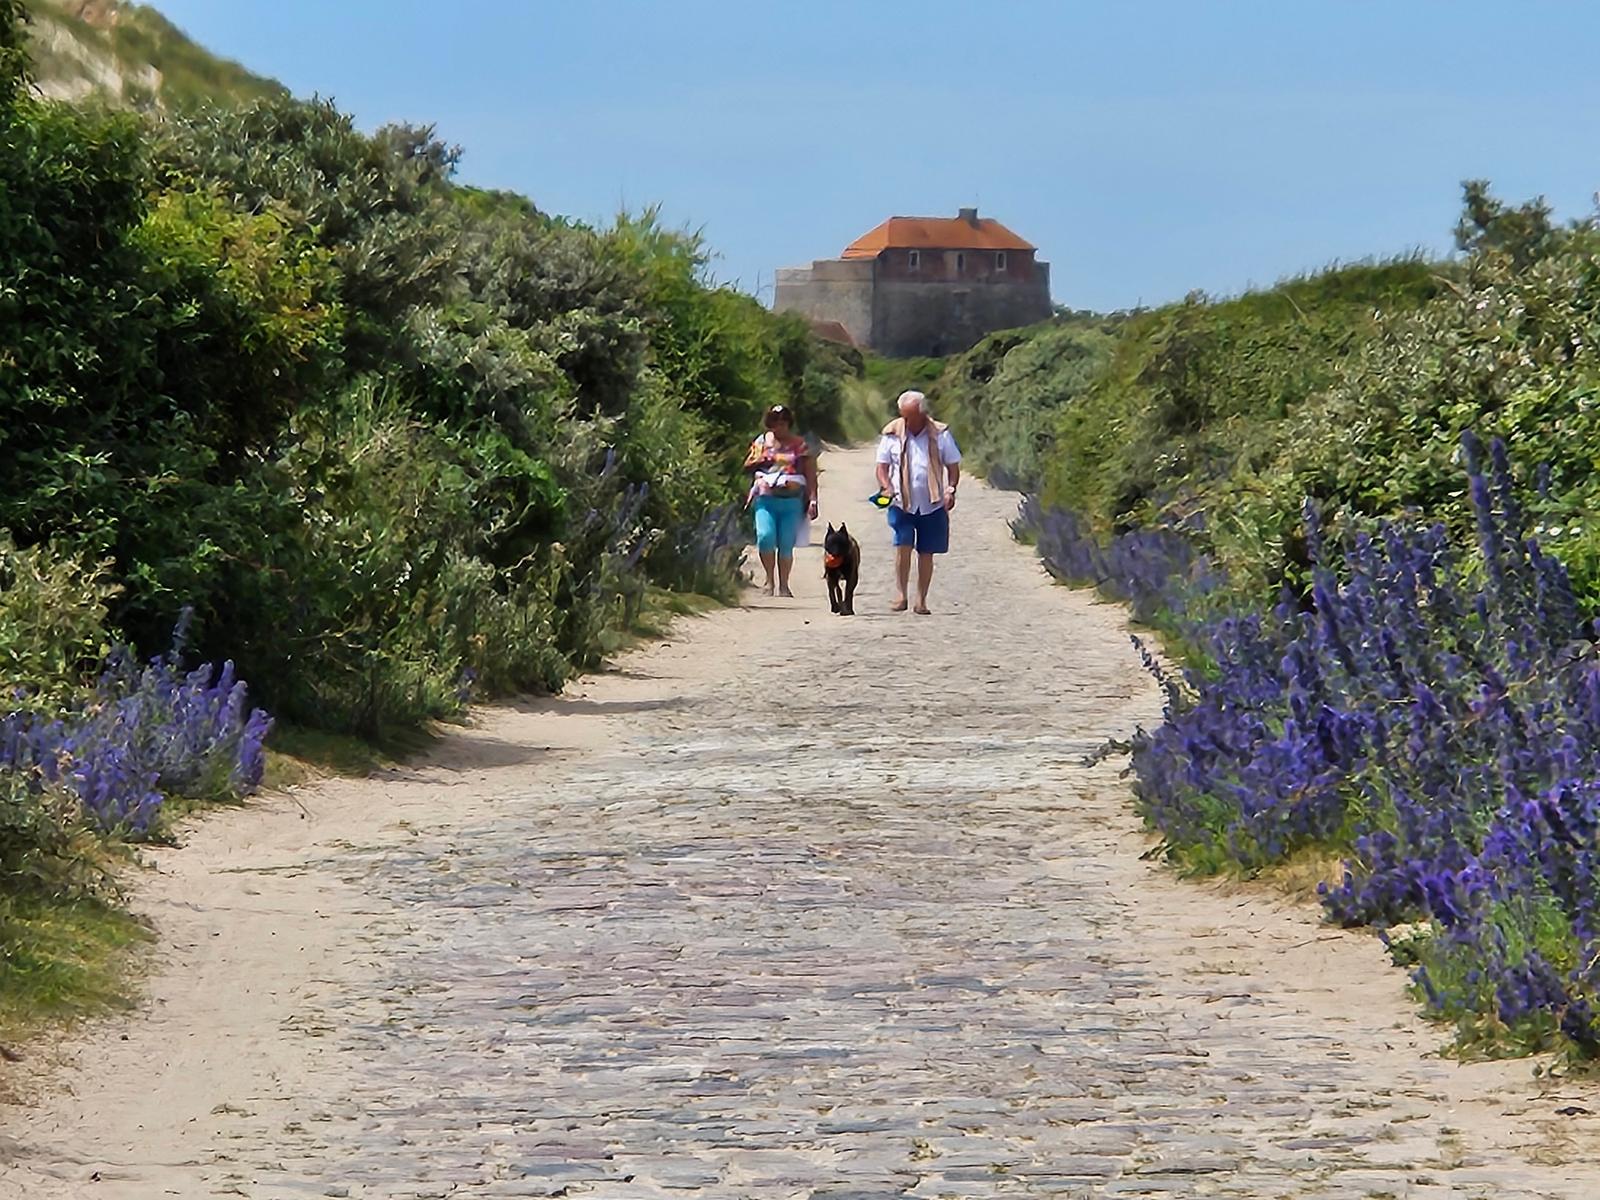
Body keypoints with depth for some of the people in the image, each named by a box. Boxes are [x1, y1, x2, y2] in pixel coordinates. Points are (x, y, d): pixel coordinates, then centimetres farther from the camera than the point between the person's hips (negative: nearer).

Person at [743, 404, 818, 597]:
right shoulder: (762, 442, 13)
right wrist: (760, 461, -1)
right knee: (765, 536, -19)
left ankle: (783, 585, 10)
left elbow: (811, 475, 6)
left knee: (786, 544, -1)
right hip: (766, 499, 1)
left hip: (791, 500, -1)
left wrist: (813, 500, -2)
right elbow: (747, 466, 20)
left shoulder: (800, 445, 8)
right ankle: (769, 579, -2)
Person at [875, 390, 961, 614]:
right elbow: (882, 466, 7)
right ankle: (900, 594, -10)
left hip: (932, 505, 1)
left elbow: (953, 467, 7)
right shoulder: (893, 434, 1)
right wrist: (886, 487, -11)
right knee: (903, 546, -15)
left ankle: (921, 600, 12)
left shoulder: (940, 435, 0)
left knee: (926, 553, 4)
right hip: (902, 503, -1)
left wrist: (950, 490, -9)